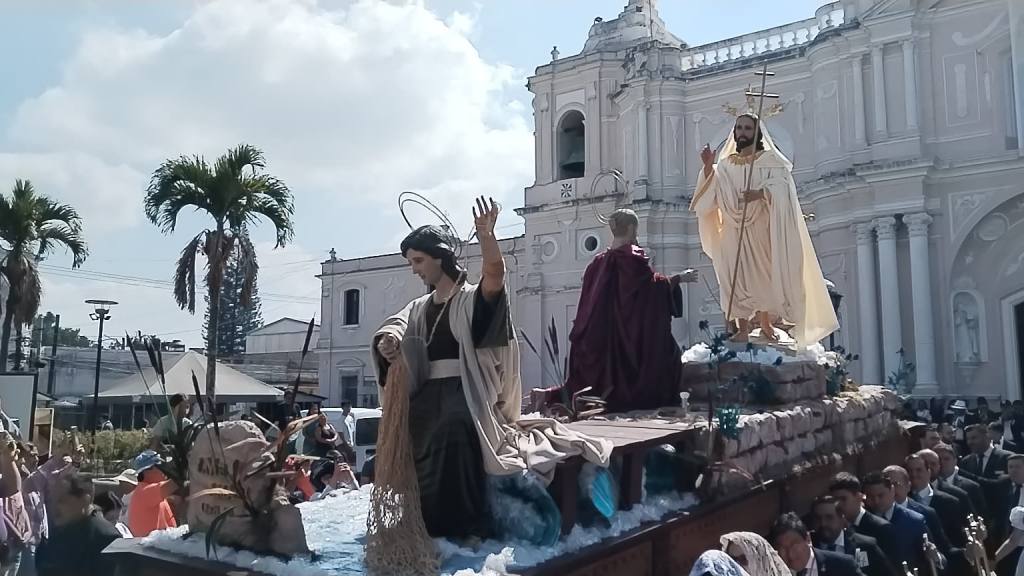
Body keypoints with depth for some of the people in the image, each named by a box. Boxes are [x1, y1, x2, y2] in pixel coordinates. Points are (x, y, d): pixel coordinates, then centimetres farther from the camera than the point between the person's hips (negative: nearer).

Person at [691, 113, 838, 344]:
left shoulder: (771, 160, 7)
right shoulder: (725, 164, 15)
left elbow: (780, 186, -10)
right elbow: (713, 194, 2)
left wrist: (760, 193, -29)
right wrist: (708, 166, -12)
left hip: (762, 230, -2)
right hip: (733, 232, 2)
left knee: (764, 274, -3)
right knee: (737, 276, -5)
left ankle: (766, 323, 6)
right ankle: (742, 327, -3)